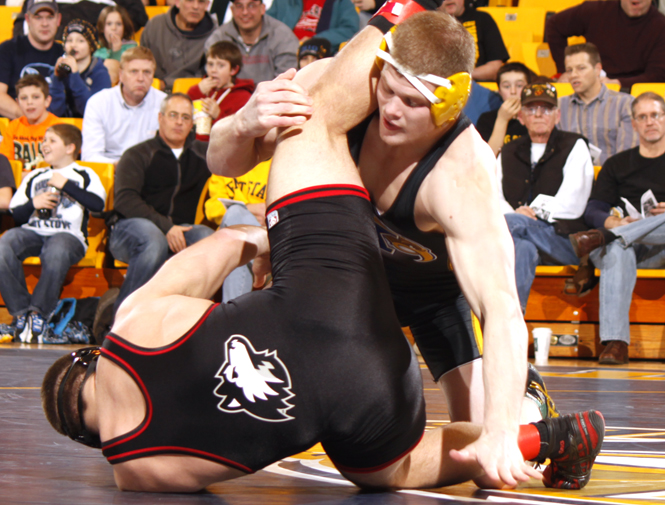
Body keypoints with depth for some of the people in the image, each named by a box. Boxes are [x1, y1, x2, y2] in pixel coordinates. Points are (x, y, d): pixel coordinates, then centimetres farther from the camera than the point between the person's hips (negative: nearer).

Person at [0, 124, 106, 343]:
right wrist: (33, 204, -1)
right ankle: (21, 312, -24)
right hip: (31, 232, 4)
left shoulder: (84, 175, 17)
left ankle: (38, 312, -26)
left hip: (68, 234, -4)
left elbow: (98, 204, -3)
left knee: (57, 251, -42)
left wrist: (66, 185, -1)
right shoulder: (35, 177, 28)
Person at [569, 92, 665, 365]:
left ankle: (601, 239, -40)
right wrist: (612, 222, -13)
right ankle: (615, 342, -49)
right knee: (617, 251, -39)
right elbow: (593, 210, 13)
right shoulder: (616, 165, 26)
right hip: (624, 241, 1)